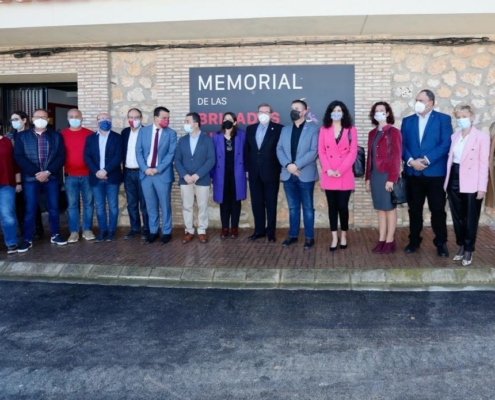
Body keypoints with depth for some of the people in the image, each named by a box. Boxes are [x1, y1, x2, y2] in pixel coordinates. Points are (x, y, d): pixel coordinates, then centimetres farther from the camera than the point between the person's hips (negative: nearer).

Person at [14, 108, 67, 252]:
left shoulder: (56, 136, 7)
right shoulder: (22, 136, 5)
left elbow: (61, 156, -1)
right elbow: (18, 157, -3)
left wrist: (48, 172, -13)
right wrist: (36, 173, -13)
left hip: (51, 177, 1)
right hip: (31, 178, -1)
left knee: (53, 208, 8)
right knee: (30, 209, 1)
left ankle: (55, 235, 21)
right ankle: (27, 239, 8)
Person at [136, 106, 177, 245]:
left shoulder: (171, 133, -1)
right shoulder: (143, 131, 5)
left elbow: (171, 154, -7)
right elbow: (139, 151, 3)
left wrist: (157, 169, -14)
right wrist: (145, 168, -10)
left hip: (162, 174, -2)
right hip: (146, 174, 2)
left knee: (165, 205, 5)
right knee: (151, 205, 10)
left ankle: (166, 232, 17)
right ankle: (153, 231, 21)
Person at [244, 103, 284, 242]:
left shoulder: (278, 129, -3)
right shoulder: (250, 129, 11)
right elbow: (246, 150, 12)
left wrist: (281, 170, -9)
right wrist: (247, 169, 7)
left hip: (271, 172, -4)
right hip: (254, 173, 4)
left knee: (271, 204, 4)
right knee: (256, 203, 9)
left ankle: (271, 232, 12)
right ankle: (259, 230, 19)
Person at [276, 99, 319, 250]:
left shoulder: (313, 129, 0)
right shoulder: (285, 130, 14)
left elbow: (313, 151, -10)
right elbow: (279, 149, 5)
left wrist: (297, 165, -18)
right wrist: (287, 165, -12)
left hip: (305, 175, -4)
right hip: (288, 175, 4)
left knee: (308, 207, 4)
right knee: (293, 207, 11)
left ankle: (309, 237, 10)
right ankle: (293, 235, 19)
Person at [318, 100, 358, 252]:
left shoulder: (351, 130, 3)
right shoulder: (324, 130, 8)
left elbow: (353, 152, -3)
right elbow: (321, 151, 3)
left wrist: (341, 170, -12)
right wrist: (328, 169, -11)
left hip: (345, 175, -1)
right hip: (328, 175, 2)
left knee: (343, 206, 0)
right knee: (332, 206, 5)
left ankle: (343, 236, 16)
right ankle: (334, 238, 11)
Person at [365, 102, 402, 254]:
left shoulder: (394, 132, -6)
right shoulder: (372, 133, 13)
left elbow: (396, 157, -10)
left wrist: (391, 178, -16)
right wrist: (368, 178, 9)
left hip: (387, 176, -6)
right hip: (375, 175, 6)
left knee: (390, 208, 2)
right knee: (380, 209, 8)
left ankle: (390, 241, 8)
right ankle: (381, 240, 12)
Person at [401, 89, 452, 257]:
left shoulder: (443, 119, 2)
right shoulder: (407, 121, 12)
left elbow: (446, 144, -8)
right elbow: (402, 144, 4)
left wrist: (426, 160, -16)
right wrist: (410, 160, -13)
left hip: (436, 172, -3)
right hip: (413, 173, 3)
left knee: (438, 209, 3)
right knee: (414, 209, 10)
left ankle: (441, 243, 14)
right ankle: (414, 240, 22)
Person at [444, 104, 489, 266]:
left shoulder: (482, 137, -6)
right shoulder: (454, 136, 10)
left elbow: (484, 163, -9)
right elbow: (450, 158, 10)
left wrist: (482, 187, -13)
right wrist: (447, 181, 3)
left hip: (471, 183, -5)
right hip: (454, 181, 5)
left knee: (470, 218, 5)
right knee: (457, 217, 13)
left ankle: (468, 250, 17)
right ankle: (461, 246, 27)